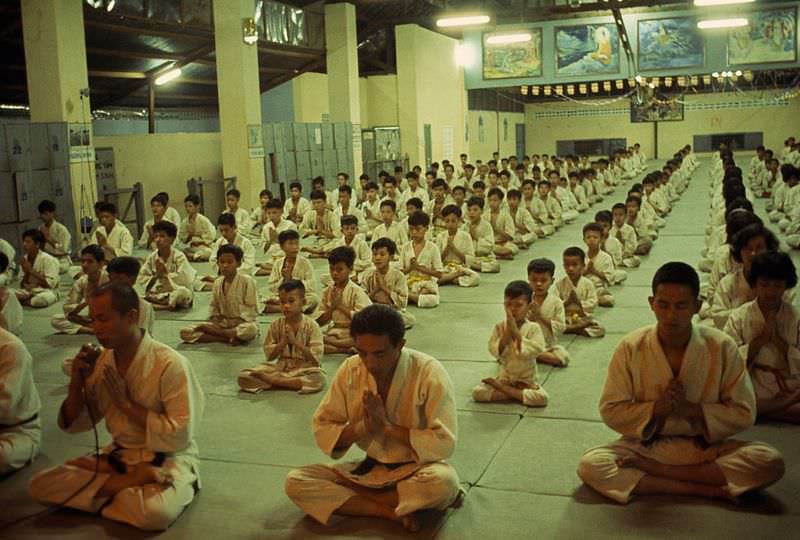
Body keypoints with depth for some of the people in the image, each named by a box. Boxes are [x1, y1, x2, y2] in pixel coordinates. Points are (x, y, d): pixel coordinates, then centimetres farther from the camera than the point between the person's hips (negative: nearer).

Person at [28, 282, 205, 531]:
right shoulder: (102, 361, 2)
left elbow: (181, 436, -20)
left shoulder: (171, 364, -18)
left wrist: (126, 404, -18)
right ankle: (132, 480, -10)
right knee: (40, 485, -12)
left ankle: (112, 483, -7)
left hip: (166, 459, -6)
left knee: (154, 512, -37)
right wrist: (77, 381, -10)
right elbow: (74, 424, 8)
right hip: (118, 455, 6)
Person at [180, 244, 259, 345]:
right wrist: (214, 319, -5)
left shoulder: (247, 281, -7)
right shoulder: (217, 283, 9)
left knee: (251, 329, -44)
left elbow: (251, 308, -9)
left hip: (242, 322, -4)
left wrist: (239, 320, -20)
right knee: (185, 332, -15)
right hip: (222, 323, 4)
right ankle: (230, 337, -24)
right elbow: (214, 306, 15)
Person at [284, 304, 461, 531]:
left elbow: (444, 443, -20)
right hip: (368, 469, 4)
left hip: (416, 468, -3)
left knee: (445, 482, -38)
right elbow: (322, 430, -2)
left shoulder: (430, 373, -18)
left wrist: (387, 426, -23)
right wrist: (361, 427, -21)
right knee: (295, 482, -17)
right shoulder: (350, 370, -7)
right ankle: (393, 511, -20)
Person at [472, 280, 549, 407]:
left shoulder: (534, 328, -8)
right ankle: (518, 393, -12)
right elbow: (495, 351, -10)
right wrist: (507, 333, -21)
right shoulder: (499, 327, -2)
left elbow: (535, 350, -22)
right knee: (477, 392, -20)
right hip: (505, 376, 1)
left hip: (527, 379, -1)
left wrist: (516, 332, -22)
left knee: (542, 397, -31)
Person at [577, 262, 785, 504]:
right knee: (590, 465, -28)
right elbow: (610, 411, -5)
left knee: (770, 462, -26)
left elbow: (743, 413, -6)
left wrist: (690, 409, -20)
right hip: (645, 446, -1)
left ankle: (655, 470, -19)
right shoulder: (631, 347, -9)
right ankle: (705, 489, -24)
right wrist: (656, 408, -21)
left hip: (705, 447, 1)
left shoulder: (722, 347, -9)